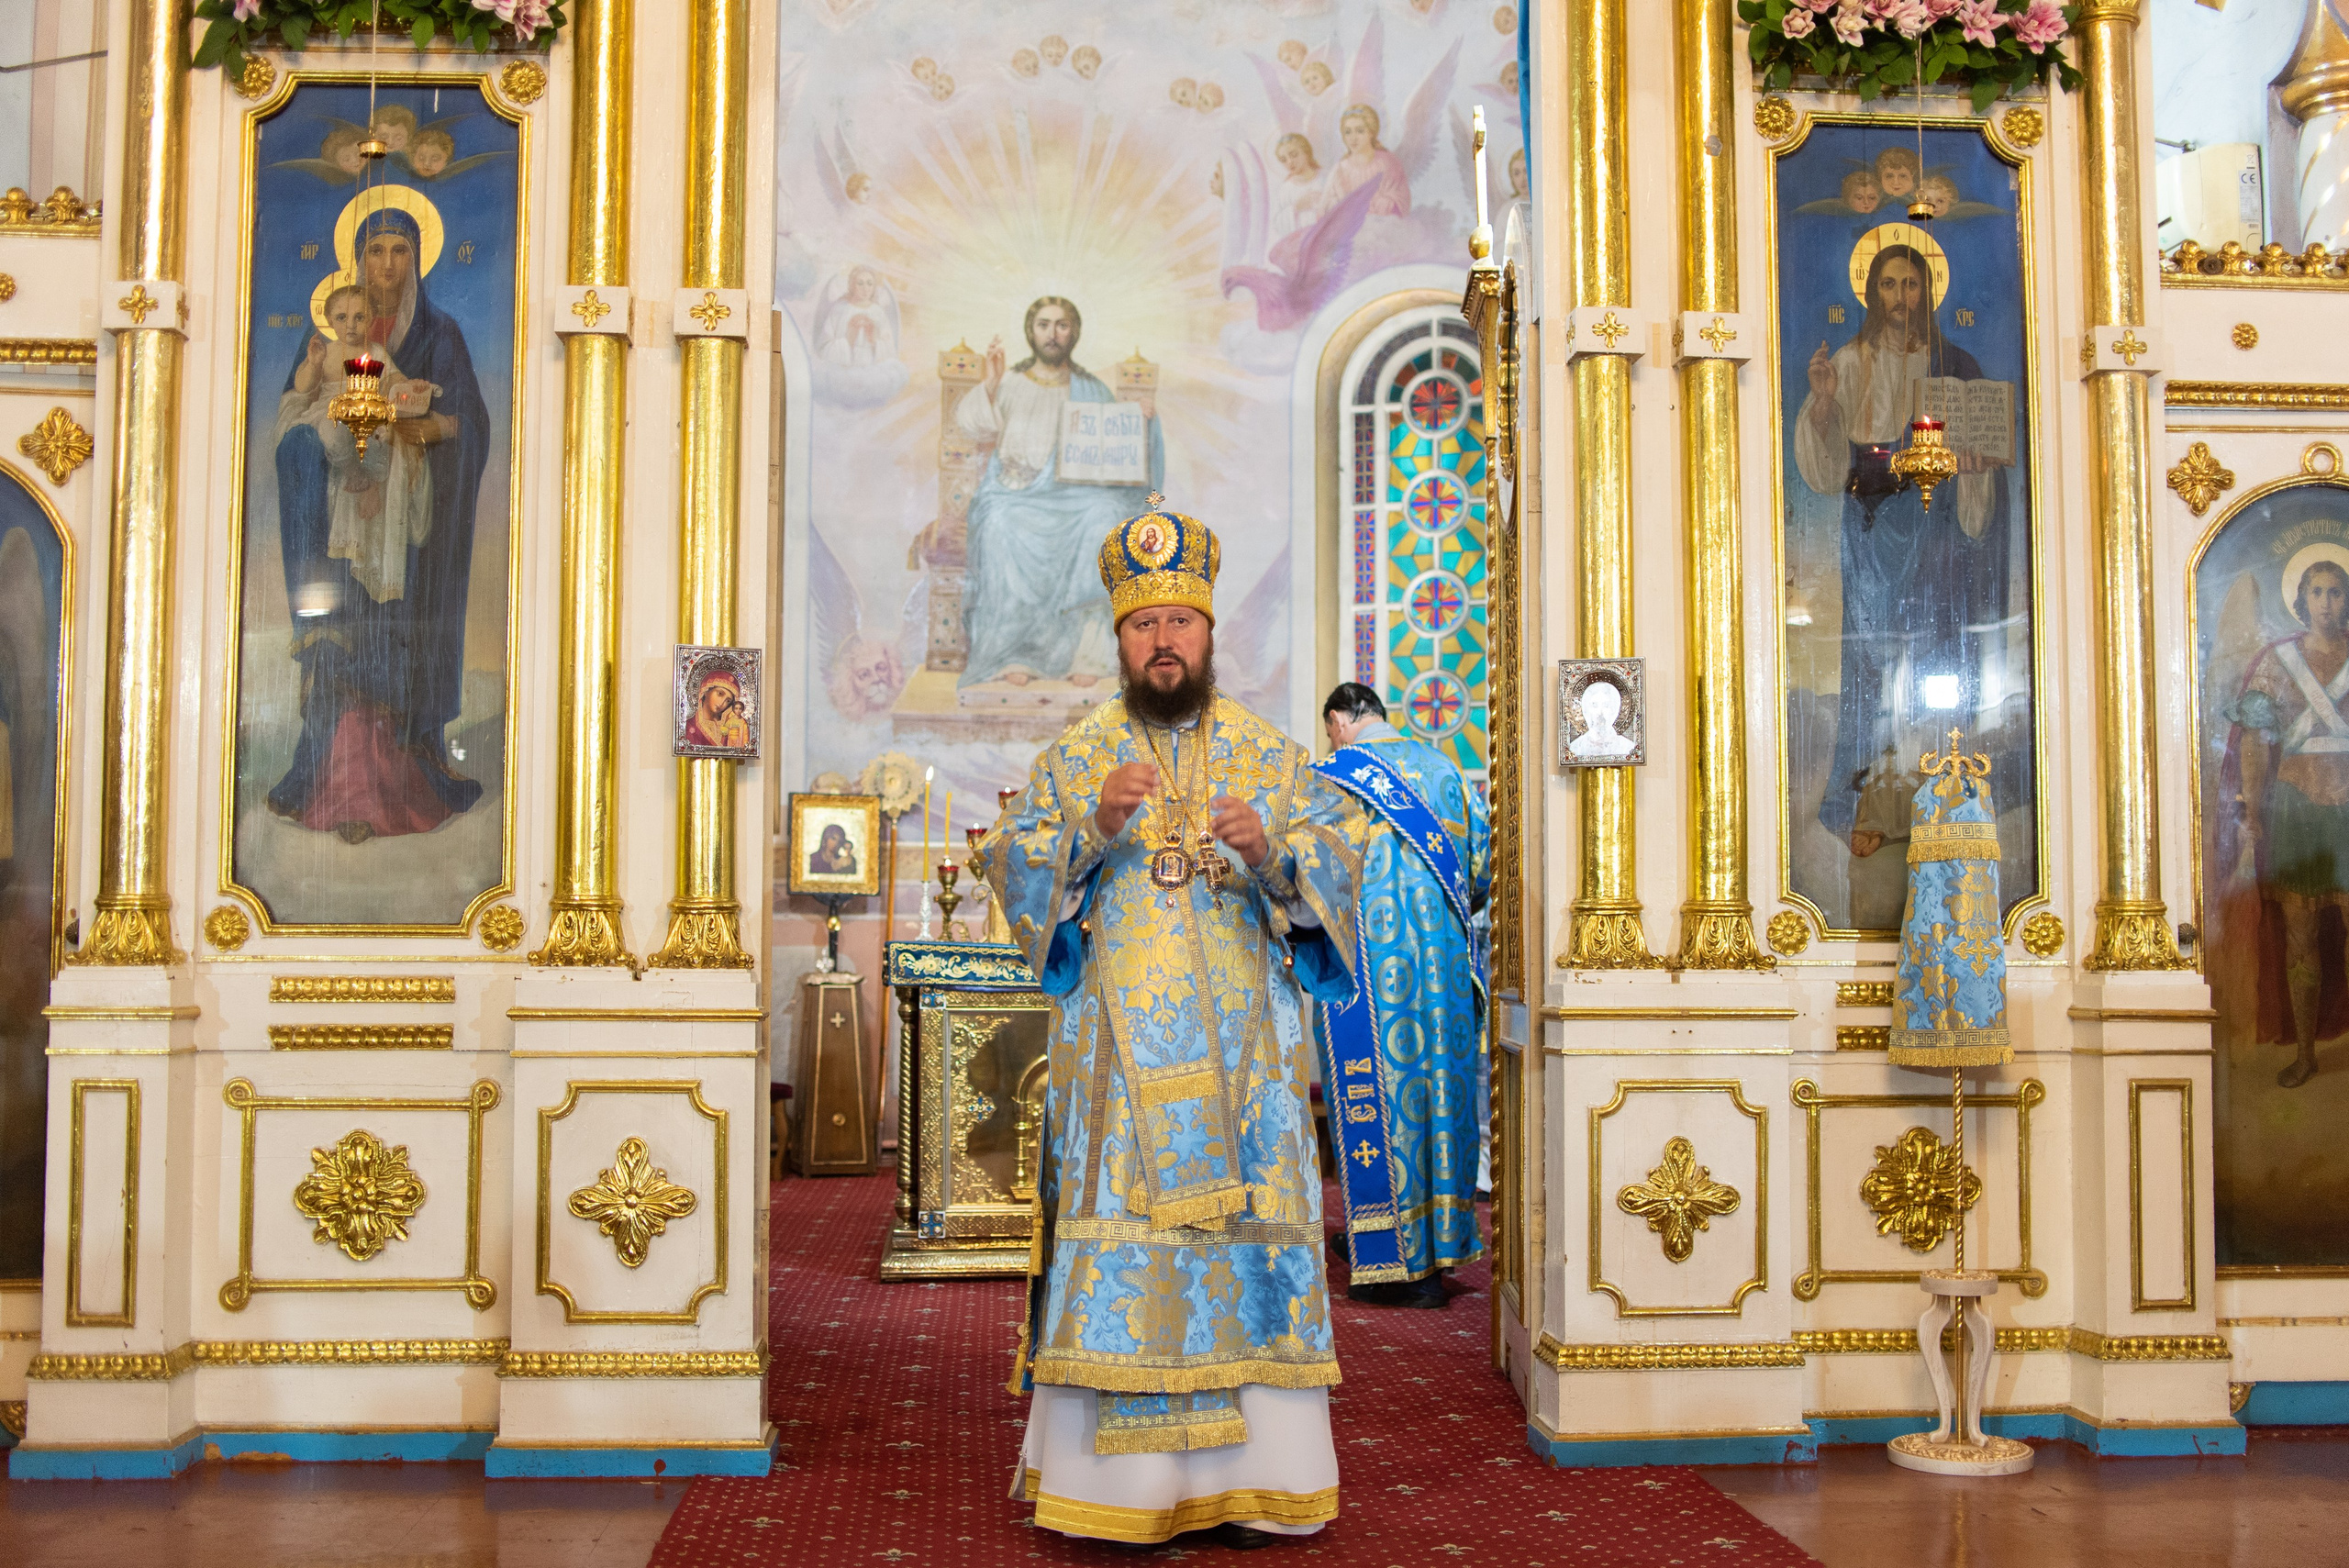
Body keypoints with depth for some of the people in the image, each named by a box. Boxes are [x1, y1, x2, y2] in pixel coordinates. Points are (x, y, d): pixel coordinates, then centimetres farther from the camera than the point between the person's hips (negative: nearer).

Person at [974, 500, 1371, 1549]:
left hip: (1241, 1055, 1)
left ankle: (1243, 1472, 7)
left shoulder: (1270, 754, 10)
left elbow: (1339, 858, 3)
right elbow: (1014, 869, 0)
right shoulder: (1075, 756, 8)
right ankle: (1120, 1478, 4)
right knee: (1118, 1237, -4)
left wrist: (1271, 852, -18)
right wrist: (1095, 825, -17)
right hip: (1116, 1054, -1)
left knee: (1245, 1233, -1)